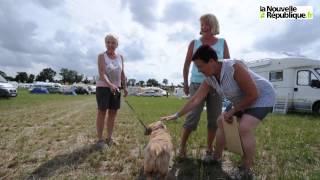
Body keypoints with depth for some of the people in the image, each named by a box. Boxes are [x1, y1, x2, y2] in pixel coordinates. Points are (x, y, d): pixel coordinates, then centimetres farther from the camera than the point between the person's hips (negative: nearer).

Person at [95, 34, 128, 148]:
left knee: (113, 112, 8)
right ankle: (100, 139, 9)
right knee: (102, 112, -1)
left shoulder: (120, 57, 6)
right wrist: (110, 84, -35)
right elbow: (102, 73, -20)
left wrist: (125, 87, 8)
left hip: (116, 88, 5)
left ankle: (109, 138, 20)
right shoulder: (102, 56, -8)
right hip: (103, 87, -4)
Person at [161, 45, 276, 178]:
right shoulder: (209, 79, -12)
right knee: (221, 122, 6)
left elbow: (253, 94, -28)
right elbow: (195, 99, -8)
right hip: (242, 101, 8)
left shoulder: (235, 67, -35)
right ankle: (216, 158, 20)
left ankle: (246, 171, -5)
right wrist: (176, 115, -8)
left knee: (244, 128, -25)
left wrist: (233, 111, -18)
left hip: (262, 97, -8)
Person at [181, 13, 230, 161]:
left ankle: (209, 150, 18)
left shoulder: (222, 43, 9)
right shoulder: (194, 43, 6)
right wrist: (185, 83, 9)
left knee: (214, 119, 4)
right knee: (192, 117, -9)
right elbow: (186, 64, 11)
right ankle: (182, 146, 7)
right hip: (197, 85, -2)